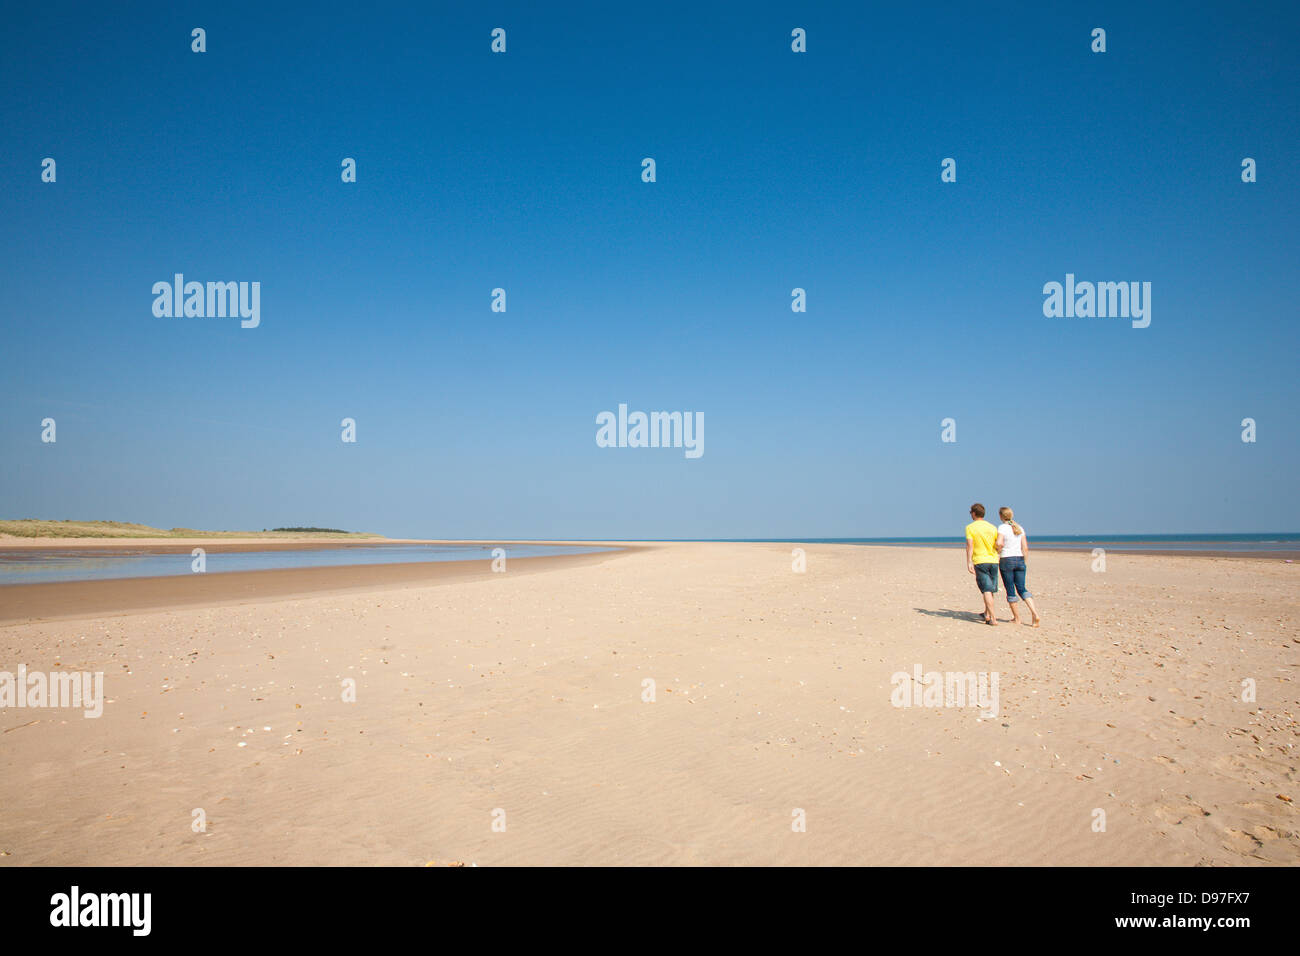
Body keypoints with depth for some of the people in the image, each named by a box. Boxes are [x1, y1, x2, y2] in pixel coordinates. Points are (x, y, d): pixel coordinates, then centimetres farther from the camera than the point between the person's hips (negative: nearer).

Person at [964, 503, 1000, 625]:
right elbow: (998, 545, 6)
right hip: (993, 560, 4)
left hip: (980, 561, -3)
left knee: (986, 590, -5)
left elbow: (969, 545, -11)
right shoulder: (992, 527, 8)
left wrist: (969, 562, -14)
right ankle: (987, 614, 27)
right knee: (990, 589, 16)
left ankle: (993, 618, -11)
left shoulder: (970, 527, -2)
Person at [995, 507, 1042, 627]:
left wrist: (998, 553, -4)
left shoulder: (1002, 527, -7)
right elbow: (1025, 547, 8)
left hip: (1006, 560, -5)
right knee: (1022, 588, 7)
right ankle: (1035, 613, -9)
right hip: (1019, 559, 5)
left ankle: (1017, 618, 9)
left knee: (1010, 590, 4)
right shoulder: (1019, 528, 9)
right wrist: (1024, 561, 16)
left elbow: (999, 543, -22)